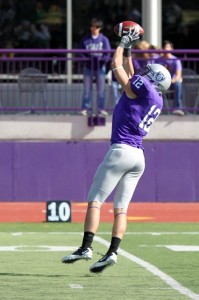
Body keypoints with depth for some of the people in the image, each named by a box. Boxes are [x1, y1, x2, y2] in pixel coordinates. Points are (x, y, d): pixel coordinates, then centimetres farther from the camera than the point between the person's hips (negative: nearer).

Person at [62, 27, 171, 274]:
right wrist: (128, 50, 37)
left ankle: (86, 247, -14)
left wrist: (124, 43, 17)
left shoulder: (143, 87, -6)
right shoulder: (157, 101, 17)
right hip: (139, 156, 8)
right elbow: (131, 76, 33)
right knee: (121, 207, 4)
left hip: (121, 150, -8)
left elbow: (116, 65, 3)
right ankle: (112, 252, -7)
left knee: (95, 199, -6)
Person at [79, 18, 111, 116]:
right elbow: (81, 52, 5)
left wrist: (100, 58, -20)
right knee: (87, 89, 1)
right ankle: (85, 108, 4)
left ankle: (101, 108, 7)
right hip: (88, 66, 1)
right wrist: (86, 58, -15)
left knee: (101, 89, 1)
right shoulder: (85, 40, 5)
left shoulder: (104, 39, 2)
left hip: (100, 67, -1)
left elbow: (107, 54, -2)